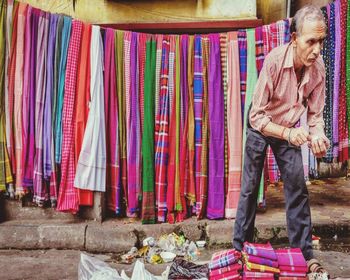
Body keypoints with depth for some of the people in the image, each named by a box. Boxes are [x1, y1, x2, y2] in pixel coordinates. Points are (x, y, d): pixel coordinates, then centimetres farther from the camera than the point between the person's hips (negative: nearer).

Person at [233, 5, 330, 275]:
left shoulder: (318, 67, -19)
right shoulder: (274, 61, -32)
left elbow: (316, 113, -9)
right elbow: (256, 116, -28)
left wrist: (317, 135, -30)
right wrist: (287, 133, -43)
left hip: (289, 130, 3)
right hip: (261, 127, -3)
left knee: (298, 188, 0)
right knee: (250, 188, 2)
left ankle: (305, 254, 11)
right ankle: (240, 248, 17)